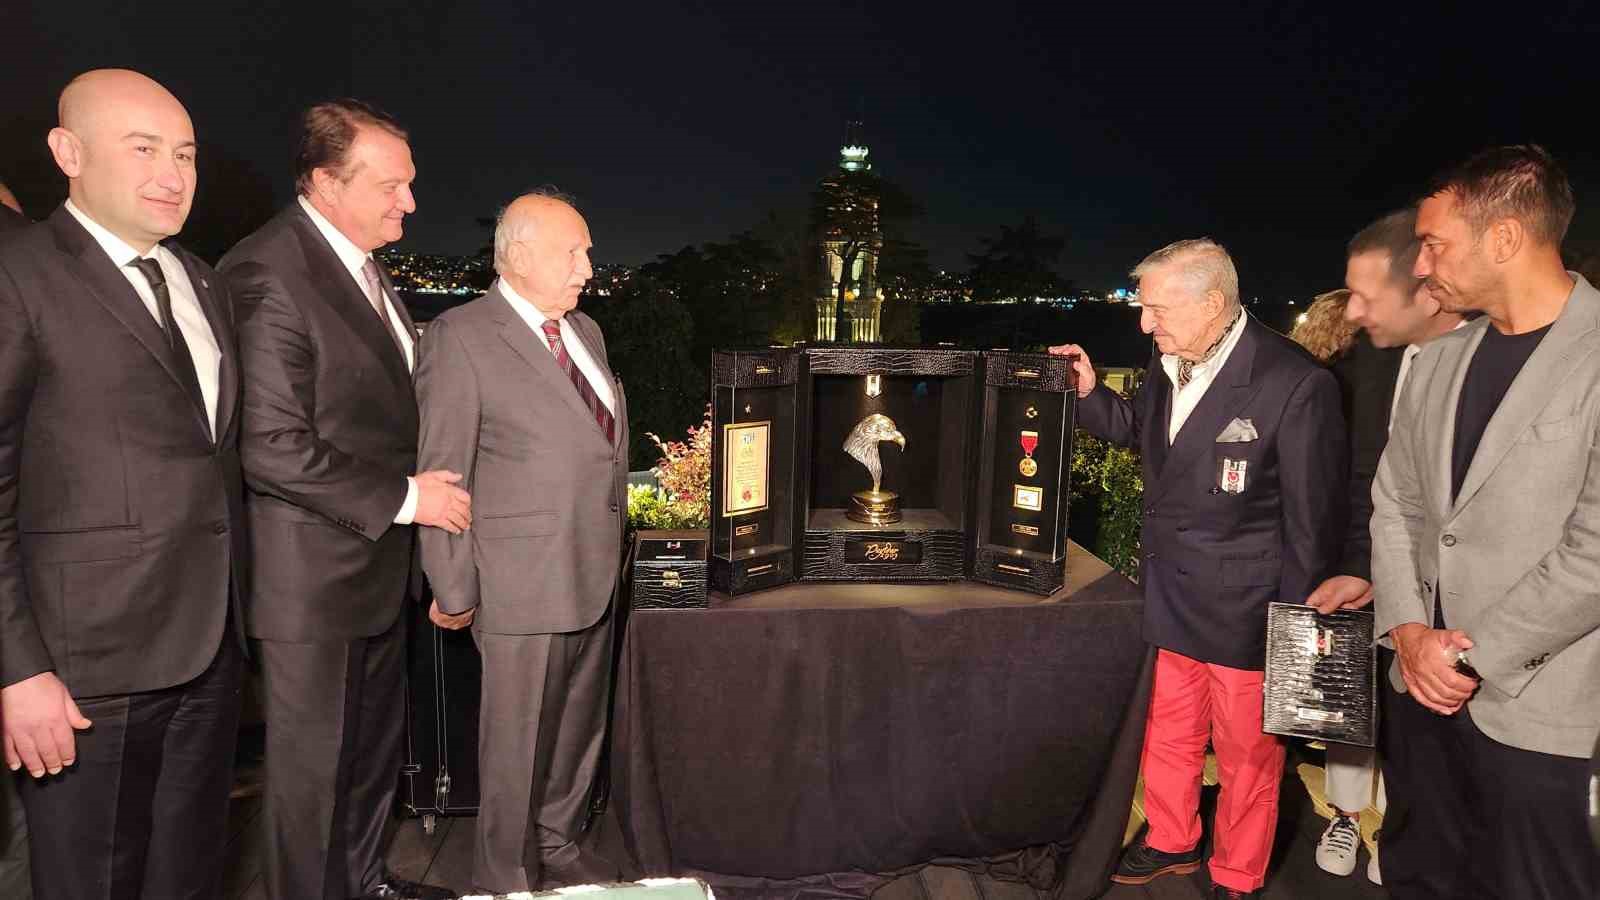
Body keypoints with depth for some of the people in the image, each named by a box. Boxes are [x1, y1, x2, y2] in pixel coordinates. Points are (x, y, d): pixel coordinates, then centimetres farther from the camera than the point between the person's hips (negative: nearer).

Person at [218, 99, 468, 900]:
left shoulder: (367, 263, 9)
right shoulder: (269, 271, -20)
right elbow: (271, 447, -25)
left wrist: (422, 483, 10)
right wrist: (403, 498, -19)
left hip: (379, 560, 9)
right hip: (313, 574, -9)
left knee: (376, 746, 23)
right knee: (313, 766, 9)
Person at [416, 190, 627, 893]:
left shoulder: (586, 331, 13)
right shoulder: (460, 337, -11)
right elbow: (441, 474, -11)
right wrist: (453, 590, -11)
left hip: (596, 576, 7)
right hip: (523, 586, -7)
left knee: (579, 730, 20)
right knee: (518, 744, 7)